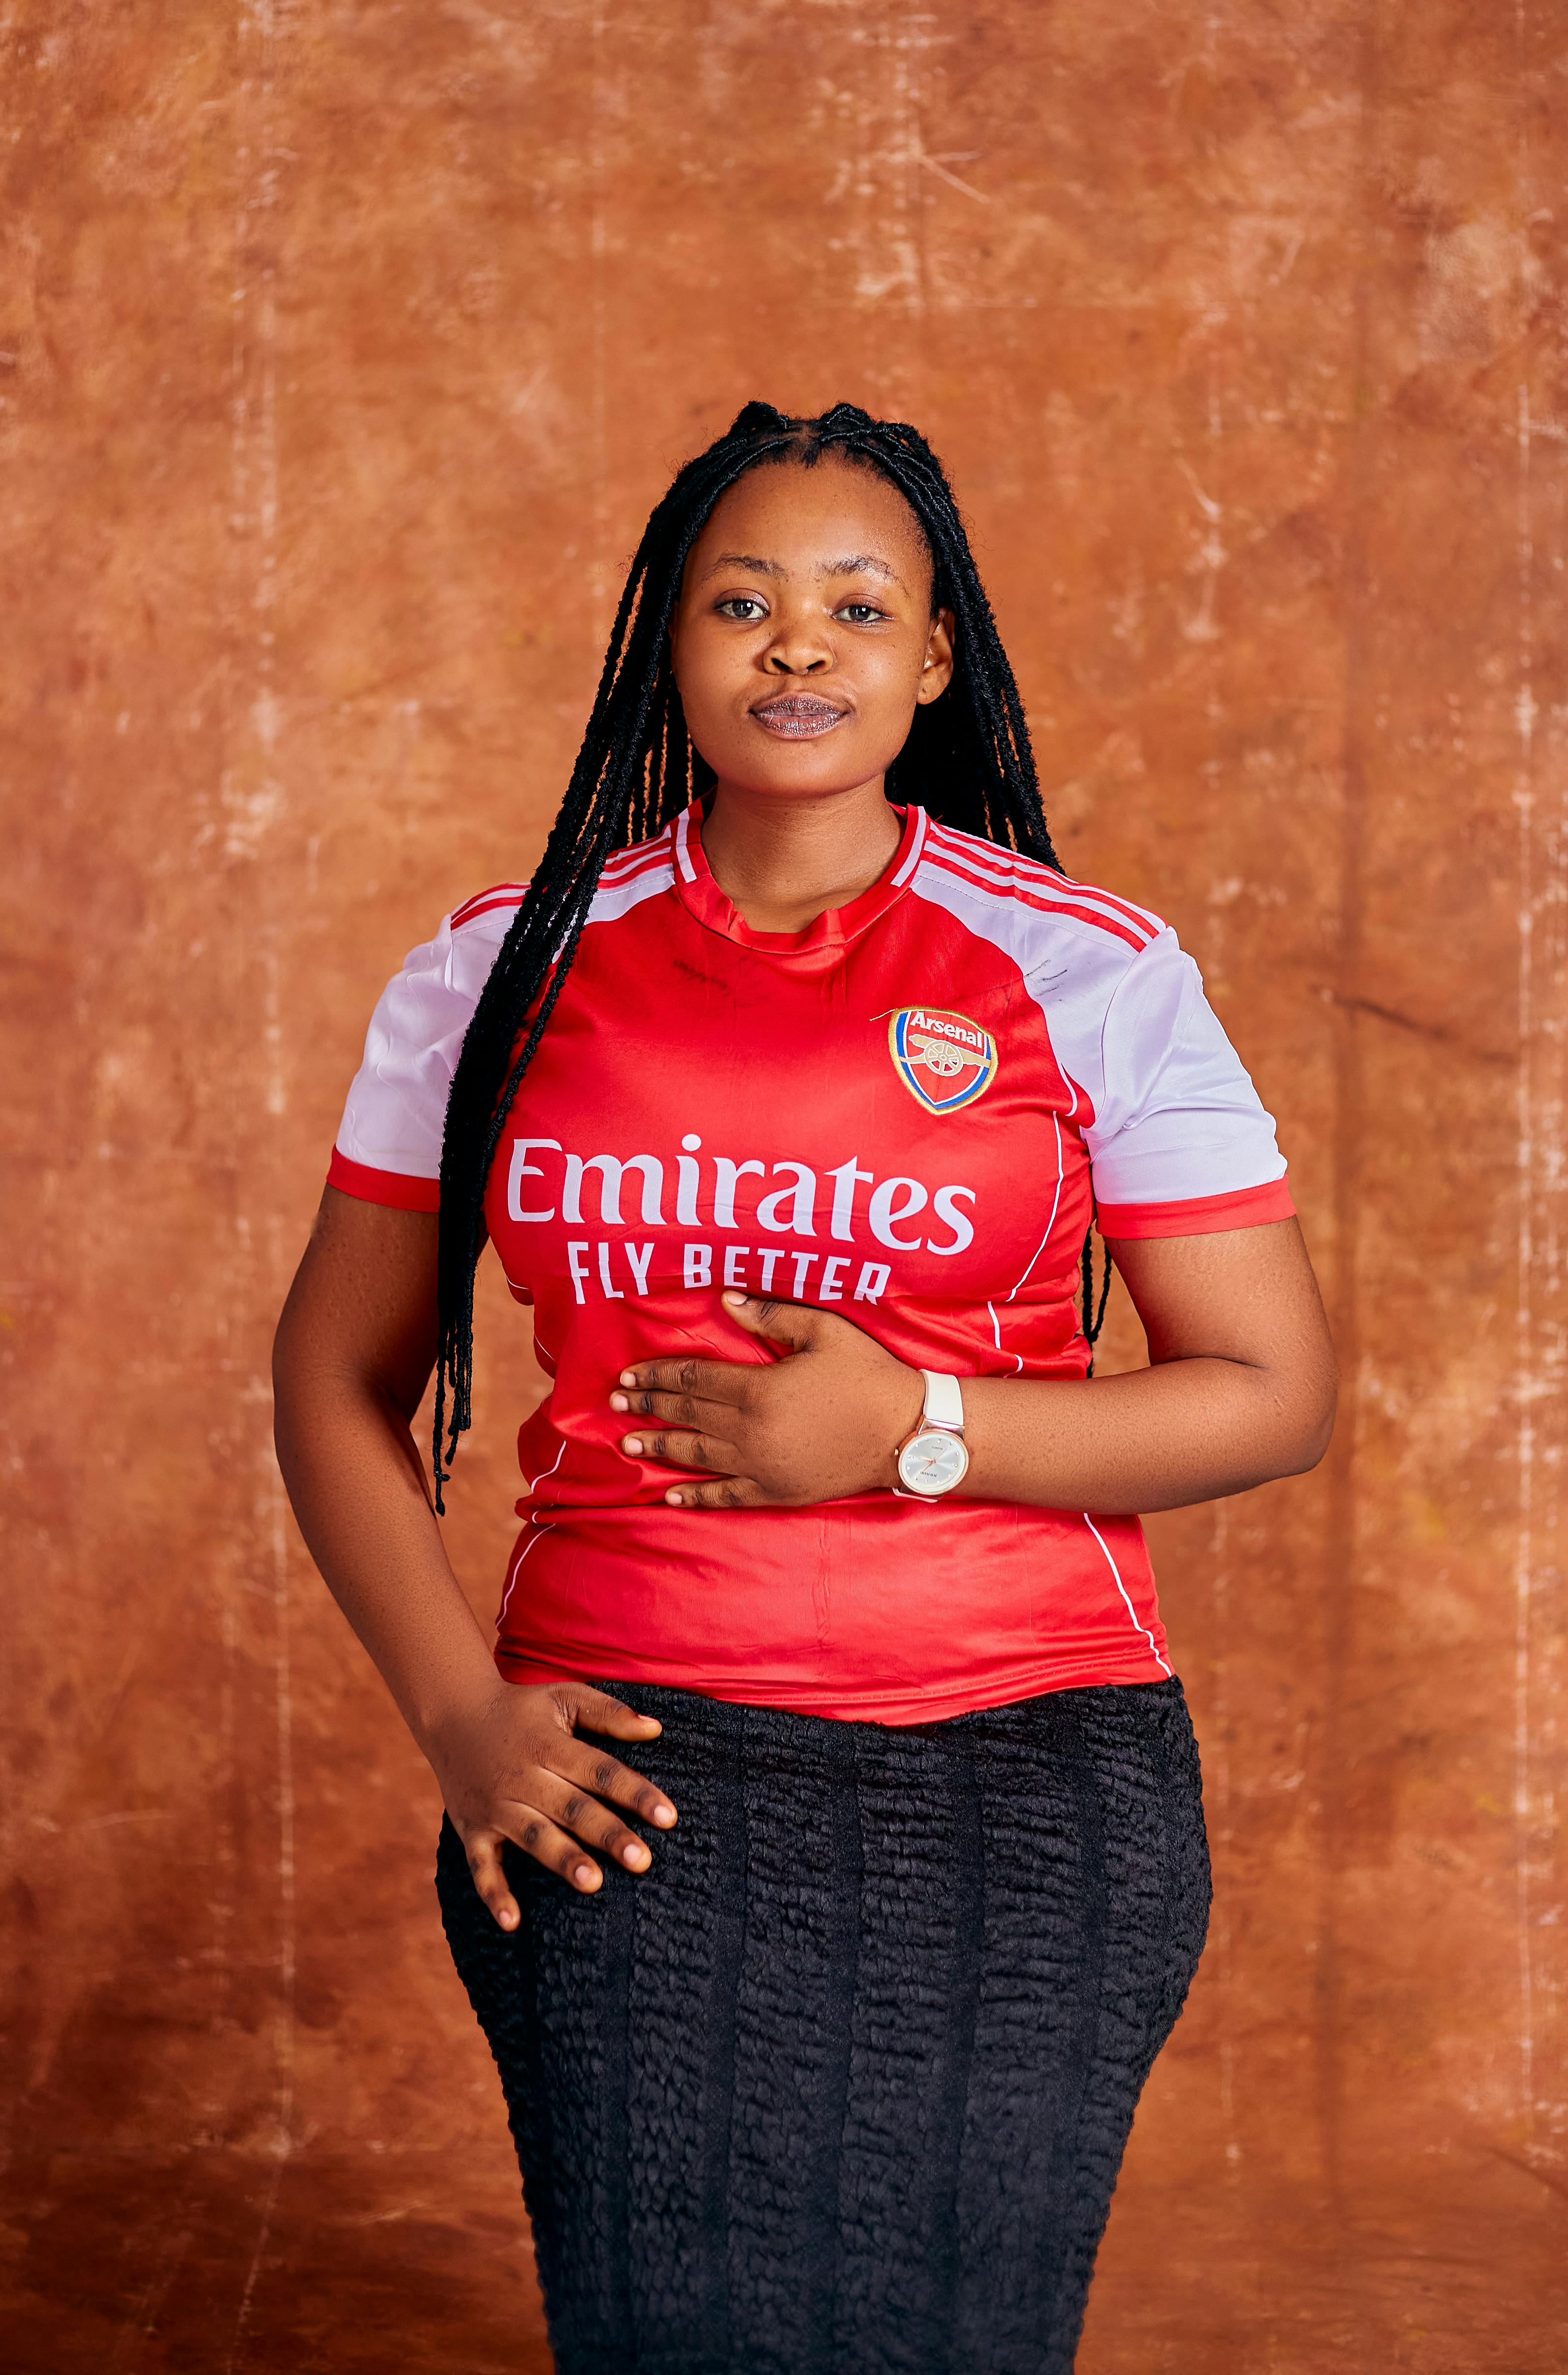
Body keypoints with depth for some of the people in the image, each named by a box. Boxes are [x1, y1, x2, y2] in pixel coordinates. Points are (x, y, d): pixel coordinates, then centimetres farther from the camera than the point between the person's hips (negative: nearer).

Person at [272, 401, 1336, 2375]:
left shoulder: (1091, 975, 1)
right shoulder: (505, 971, 6)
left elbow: (1273, 1393, 1)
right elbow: (338, 1379, 12)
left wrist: (917, 1429, -12)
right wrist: (457, 1712, -2)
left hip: (1020, 1783, -1)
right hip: (629, 1785, 1)